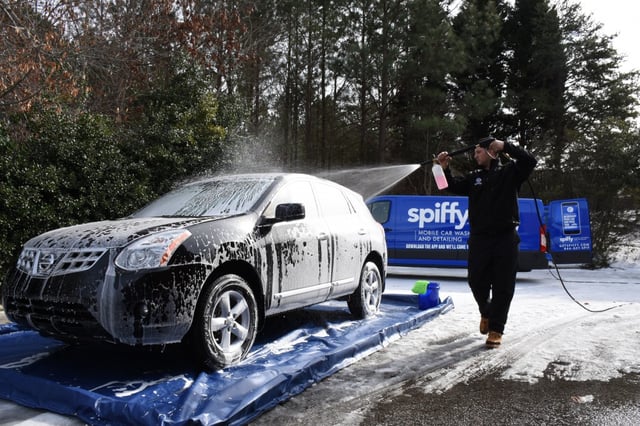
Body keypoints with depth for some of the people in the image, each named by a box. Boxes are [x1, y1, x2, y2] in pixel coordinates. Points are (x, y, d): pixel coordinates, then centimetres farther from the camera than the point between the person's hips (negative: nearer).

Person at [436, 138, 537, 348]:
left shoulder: (510, 171, 7)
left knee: (503, 287, -1)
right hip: (479, 238, 3)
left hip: (506, 238, -3)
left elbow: (530, 161, -8)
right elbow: (454, 186, 4)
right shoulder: (474, 177, 15)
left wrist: (505, 146, -14)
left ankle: (496, 329, 7)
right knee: (476, 282, 5)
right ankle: (486, 313, 34)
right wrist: (445, 169, -13)